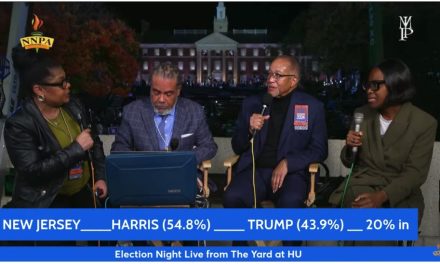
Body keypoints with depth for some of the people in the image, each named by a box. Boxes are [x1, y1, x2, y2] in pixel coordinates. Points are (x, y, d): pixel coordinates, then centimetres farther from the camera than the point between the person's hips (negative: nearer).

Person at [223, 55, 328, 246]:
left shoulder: (313, 107, 5)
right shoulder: (251, 103, 10)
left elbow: (319, 149, 3)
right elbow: (237, 148, 13)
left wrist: (287, 163, -13)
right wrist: (250, 130, -9)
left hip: (291, 172, -1)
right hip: (255, 169, 2)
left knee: (291, 203, -35)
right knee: (232, 197, -30)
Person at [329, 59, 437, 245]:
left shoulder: (424, 123, -6)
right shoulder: (361, 115, 6)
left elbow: (415, 172, -12)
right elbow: (348, 163, 13)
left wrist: (382, 196, -28)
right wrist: (349, 147, -12)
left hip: (399, 195, -2)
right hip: (360, 186, 3)